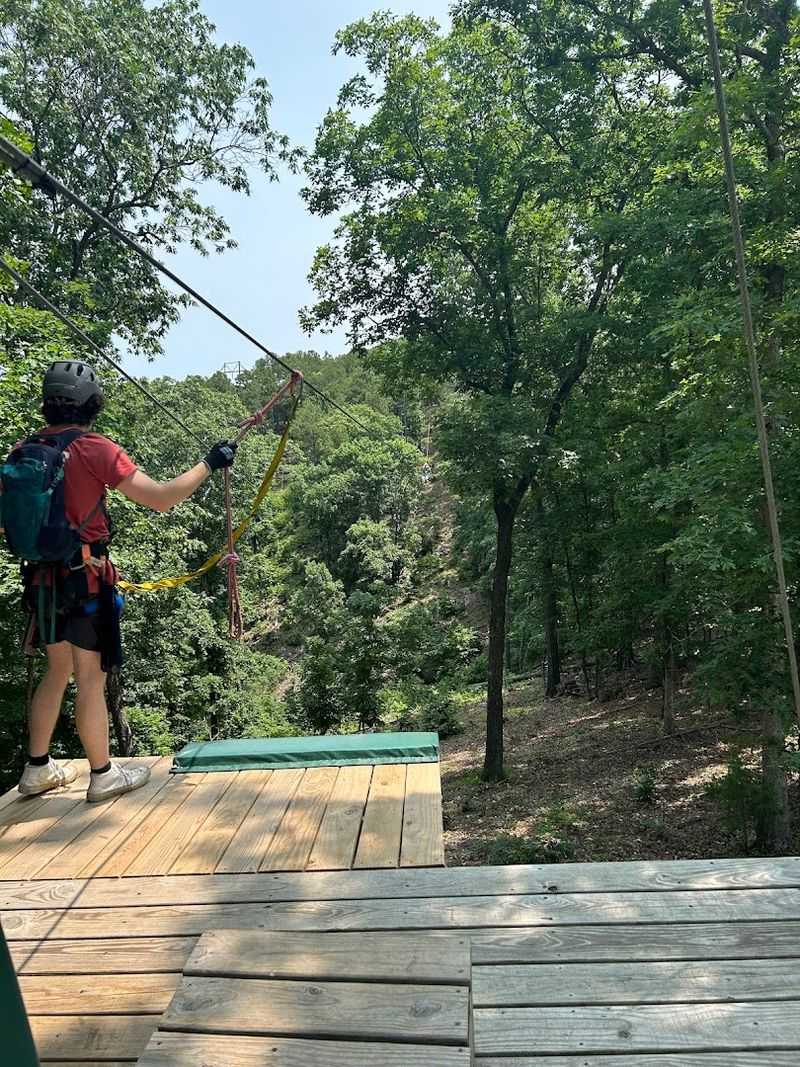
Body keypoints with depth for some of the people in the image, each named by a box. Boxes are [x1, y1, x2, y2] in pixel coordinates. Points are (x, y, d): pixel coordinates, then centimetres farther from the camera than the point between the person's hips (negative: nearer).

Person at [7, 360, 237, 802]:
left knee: (57, 671, 20)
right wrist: (209, 464, -7)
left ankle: (37, 769, 31)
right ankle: (103, 775, 19)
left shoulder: (23, 450, 4)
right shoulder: (94, 449, -14)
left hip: (43, 579, 6)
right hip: (86, 580, -6)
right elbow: (160, 498, -17)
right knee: (90, 677, 4)